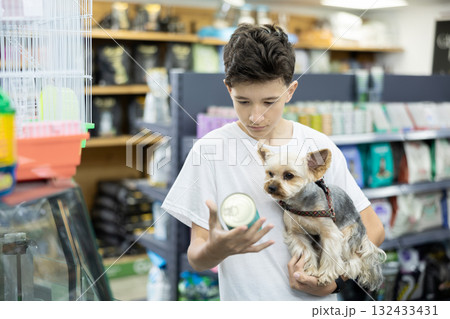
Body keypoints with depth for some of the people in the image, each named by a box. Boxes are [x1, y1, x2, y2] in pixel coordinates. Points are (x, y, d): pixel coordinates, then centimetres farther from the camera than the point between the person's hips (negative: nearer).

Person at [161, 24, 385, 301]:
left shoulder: (320, 148, 2)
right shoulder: (211, 149, -5)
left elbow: (373, 229, 9)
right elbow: (196, 259, -4)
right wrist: (215, 249, -25)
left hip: (316, 301, 2)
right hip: (245, 300, -1)